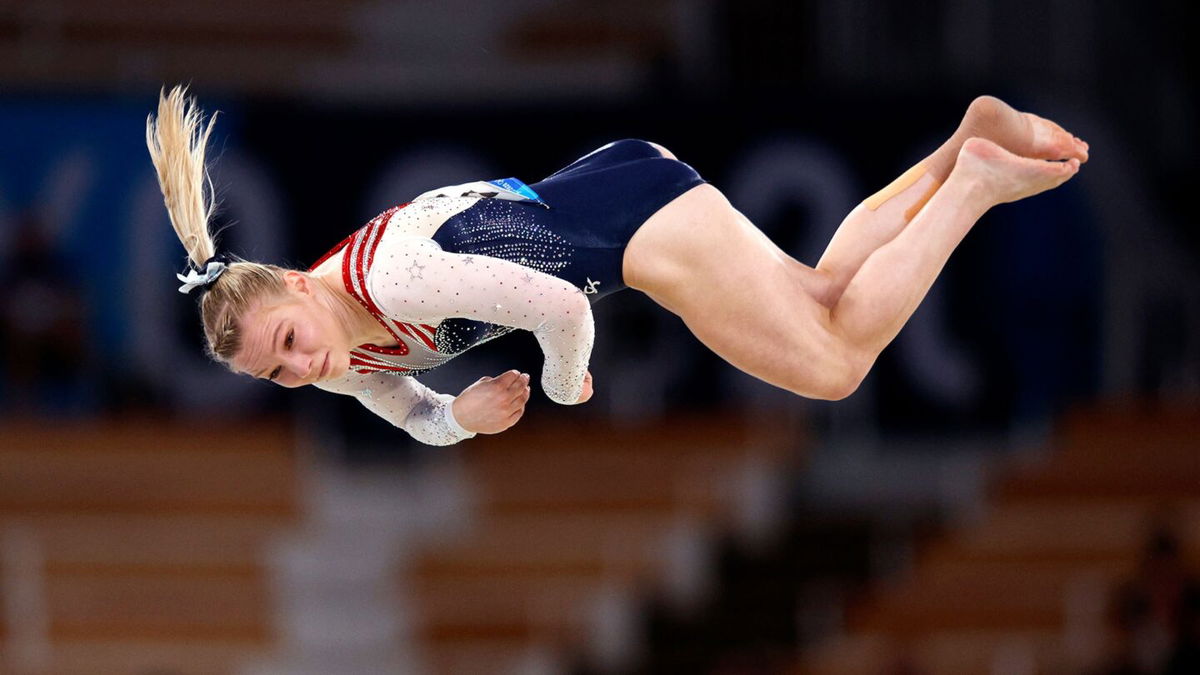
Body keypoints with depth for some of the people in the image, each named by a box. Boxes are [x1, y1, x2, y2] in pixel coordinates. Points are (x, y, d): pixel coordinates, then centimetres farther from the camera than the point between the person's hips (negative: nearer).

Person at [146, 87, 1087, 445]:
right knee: (825, 294, 20)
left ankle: (973, 183, 7)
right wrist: (463, 416, -14)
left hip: (636, 204, -8)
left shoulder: (389, 276, -34)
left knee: (835, 363, -5)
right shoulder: (342, 362, -7)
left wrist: (566, 388, -11)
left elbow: (559, 305, -32)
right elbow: (416, 415, 10)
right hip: (591, 195, 8)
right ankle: (967, 143, 28)